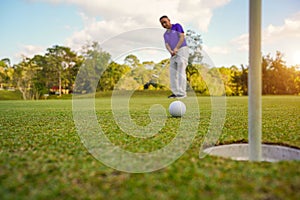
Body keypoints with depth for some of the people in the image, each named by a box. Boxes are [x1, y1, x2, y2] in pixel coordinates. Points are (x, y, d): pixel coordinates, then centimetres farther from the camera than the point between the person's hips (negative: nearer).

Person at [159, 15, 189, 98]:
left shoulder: (177, 26, 6)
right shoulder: (165, 34, 20)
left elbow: (182, 37, -7)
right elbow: (167, 45, 5)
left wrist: (176, 48, -18)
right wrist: (170, 51, -18)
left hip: (182, 50, -7)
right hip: (174, 54, 7)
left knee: (181, 72, -15)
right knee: (172, 73, 2)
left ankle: (182, 93, -17)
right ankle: (175, 92, 7)